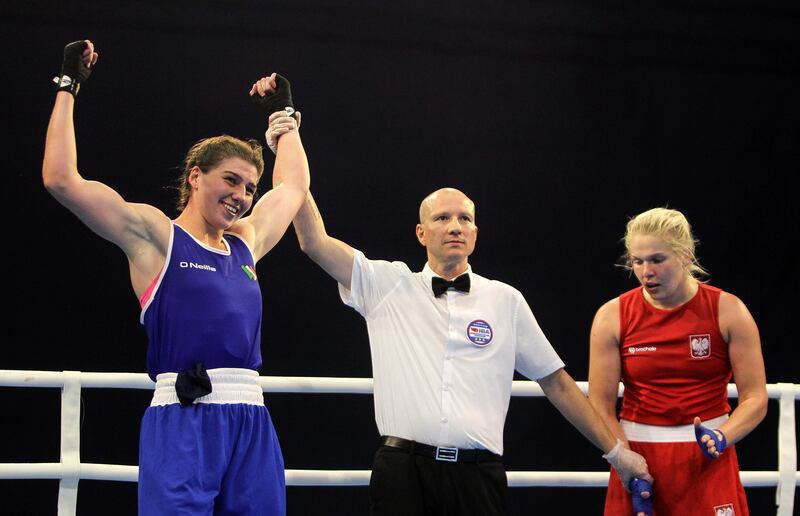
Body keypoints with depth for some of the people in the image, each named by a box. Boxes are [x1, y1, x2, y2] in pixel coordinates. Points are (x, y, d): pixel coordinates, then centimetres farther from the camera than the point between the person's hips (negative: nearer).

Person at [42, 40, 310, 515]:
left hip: (251, 422, 6)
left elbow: (295, 183, 37)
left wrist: (282, 112, 41)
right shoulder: (154, 235, 2)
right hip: (183, 422, -6)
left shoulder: (245, 243, 18)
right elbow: (62, 179, -7)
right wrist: (68, 87, -2)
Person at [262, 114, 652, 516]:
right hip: (402, 470, -1)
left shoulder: (506, 301, 12)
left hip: (478, 477, 1)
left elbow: (556, 382, 16)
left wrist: (615, 450, 14)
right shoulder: (388, 286, 9)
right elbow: (314, 242, 0)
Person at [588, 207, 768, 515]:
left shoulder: (727, 311, -4)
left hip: (708, 458, 0)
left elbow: (755, 399, -6)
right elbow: (600, 406, -5)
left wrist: (721, 437, -23)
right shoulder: (613, 317, -3)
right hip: (635, 450, 1)